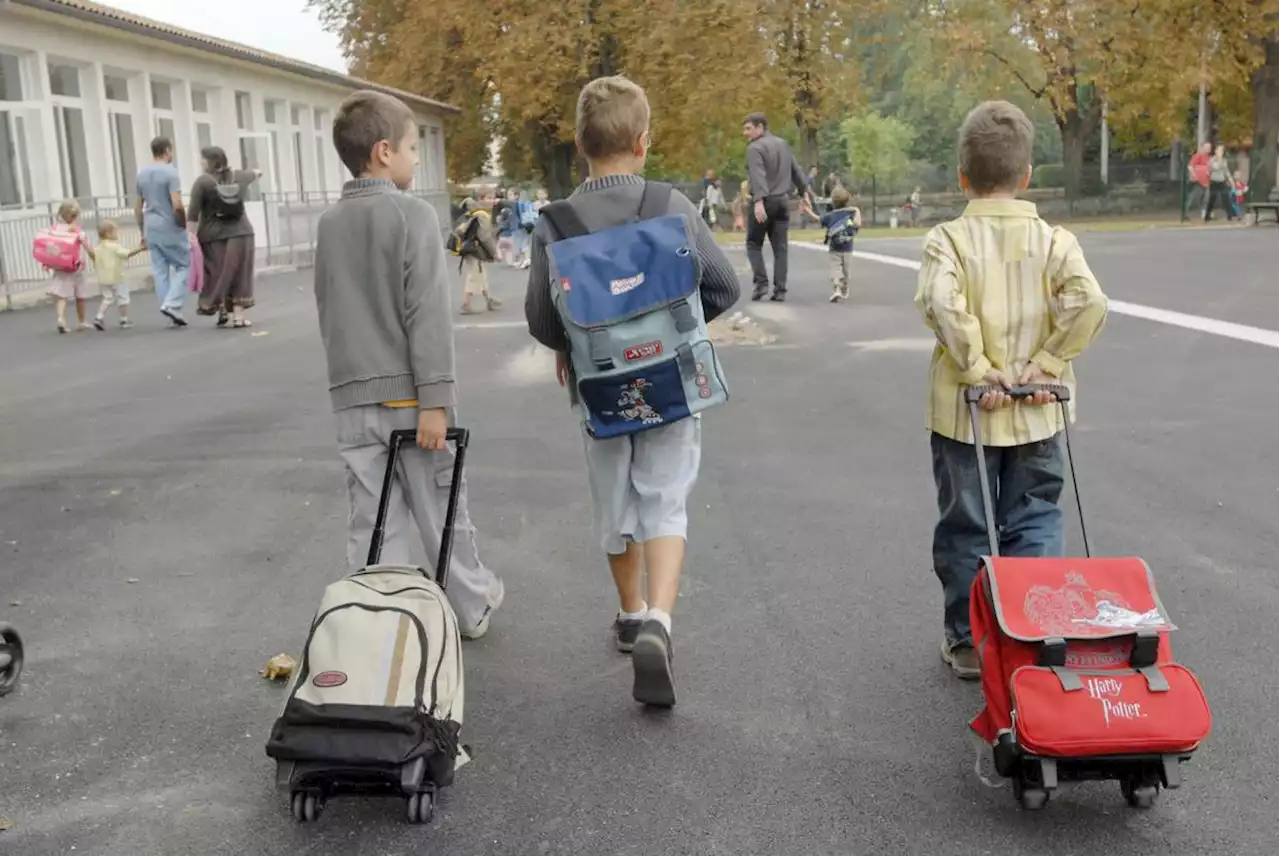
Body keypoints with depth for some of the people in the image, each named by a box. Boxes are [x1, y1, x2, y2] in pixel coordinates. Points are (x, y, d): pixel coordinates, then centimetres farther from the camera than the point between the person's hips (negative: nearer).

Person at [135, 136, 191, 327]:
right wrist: (183, 224, -6)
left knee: (159, 271, 7)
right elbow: (177, 205, -21)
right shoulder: (170, 172, -12)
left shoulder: (142, 173, 11)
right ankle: (172, 304, -10)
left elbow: (137, 207, 14)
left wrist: (143, 232, 20)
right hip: (171, 229, -6)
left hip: (151, 229, 7)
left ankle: (171, 312, 8)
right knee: (183, 265, 5)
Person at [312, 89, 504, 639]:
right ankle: (472, 608, 27)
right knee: (441, 512, 11)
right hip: (407, 392, -4)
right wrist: (435, 398, -17)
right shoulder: (413, 215, -10)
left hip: (353, 396, 5)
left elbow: (328, 312, 16)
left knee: (372, 523, 7)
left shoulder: (329, 223, 9)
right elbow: (428, 313, -16)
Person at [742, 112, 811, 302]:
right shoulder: (783, 144, 14)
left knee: (754, 244, 7)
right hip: (782, 201, 6)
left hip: (764, 202, -6)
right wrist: (804, 191, 24)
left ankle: (761, 282, -5)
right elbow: (796, 171, 18)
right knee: (780, 248, 5)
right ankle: (780, 290, 2)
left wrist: (758, 201, -33)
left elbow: (758, 176, -24)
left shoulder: (755, 148, -10)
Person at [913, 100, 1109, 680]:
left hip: (963, 410, -1)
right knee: (1035, 522, 14)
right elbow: (1089, 302, -17)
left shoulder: (948, 239, -8)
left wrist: (976, 368, -18)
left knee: (964, 530, 11)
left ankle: (967, 641, 20)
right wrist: (1046, 363, -10)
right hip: (1037, 413, 1)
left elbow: (941, 302, -25)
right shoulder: (1053, 239, -2)